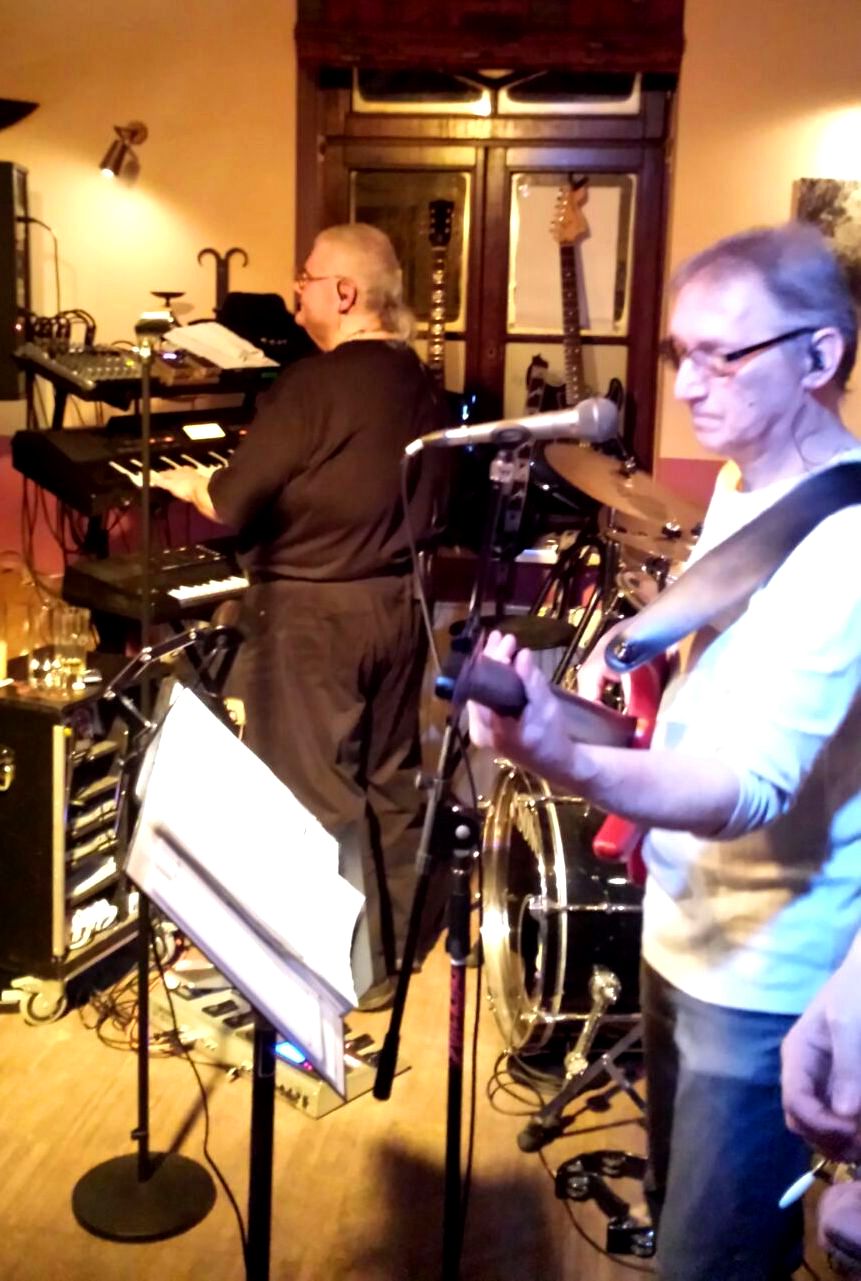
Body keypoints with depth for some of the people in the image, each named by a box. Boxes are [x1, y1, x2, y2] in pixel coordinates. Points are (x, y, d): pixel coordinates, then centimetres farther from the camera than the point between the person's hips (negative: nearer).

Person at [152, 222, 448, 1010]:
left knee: (318, 791, 4)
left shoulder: (314, 383, -17)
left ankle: (353, 967, 14)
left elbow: (232, 505, -15)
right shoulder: (422, 385, 6)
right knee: (392, 778, 15)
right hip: (399, 603, 8)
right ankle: (392, 947, 29)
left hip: (315, 613, -8)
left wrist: (188, 483, 5)